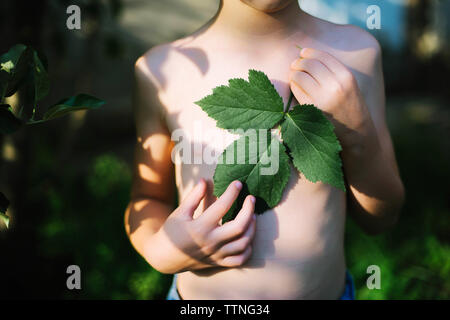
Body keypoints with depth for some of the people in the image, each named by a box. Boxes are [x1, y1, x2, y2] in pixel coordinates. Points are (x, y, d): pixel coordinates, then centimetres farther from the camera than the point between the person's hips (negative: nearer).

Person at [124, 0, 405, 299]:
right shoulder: (161, 69, -14)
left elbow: (381, 218, -6)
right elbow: (146, 198, 0)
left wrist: (357, 131, -22)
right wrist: (159, 250, -20)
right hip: (202, 293, 0)